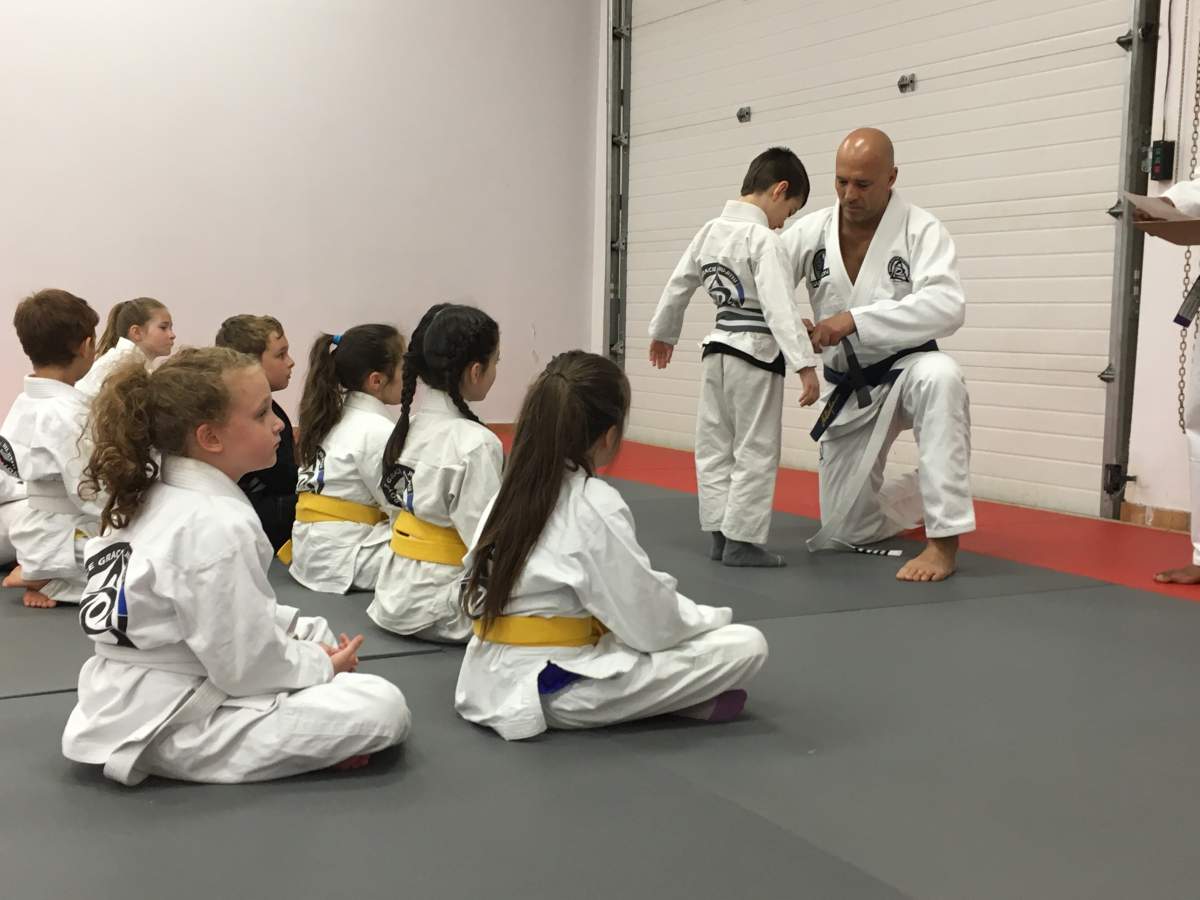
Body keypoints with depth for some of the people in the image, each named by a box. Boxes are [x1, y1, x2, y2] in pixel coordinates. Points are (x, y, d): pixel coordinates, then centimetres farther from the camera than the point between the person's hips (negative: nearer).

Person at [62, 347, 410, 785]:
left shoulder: (151, 498, 5)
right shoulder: (216, 527, -25)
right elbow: (246, 667, -20)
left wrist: (312, 635, 7)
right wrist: (323, 664, -3)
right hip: (176, 728, -9)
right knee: (383, 708, -14)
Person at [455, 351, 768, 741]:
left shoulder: (514, 488, 4)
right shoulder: (596, 505, -20)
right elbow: (651, 626, -16)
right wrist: (710, 617, 5)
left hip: (492, 678, 8)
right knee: (747, 645, -7)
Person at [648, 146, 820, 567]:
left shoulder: (709, 231, 6)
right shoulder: (764, 240, -17)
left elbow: (678, 284, 16)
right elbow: (780, 307, -24)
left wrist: (663, 333, 30)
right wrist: (804, 364, -25)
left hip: (717, 349, 8)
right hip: (756, 353, -8)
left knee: (715, 446, 14)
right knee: (756, 451, 1)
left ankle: (719, 532, 22)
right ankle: (741, 540, 5)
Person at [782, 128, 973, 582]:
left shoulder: (920, 230, -15)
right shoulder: (811, 231, -5)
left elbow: (947, 306, -30)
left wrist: (855, 319, -37)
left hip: (904, 371, -4)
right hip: (849, 392, 4)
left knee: (939, 378, -42)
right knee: (842, 530, 6)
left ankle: (945, 540, -34)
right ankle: (930, 495, 38)